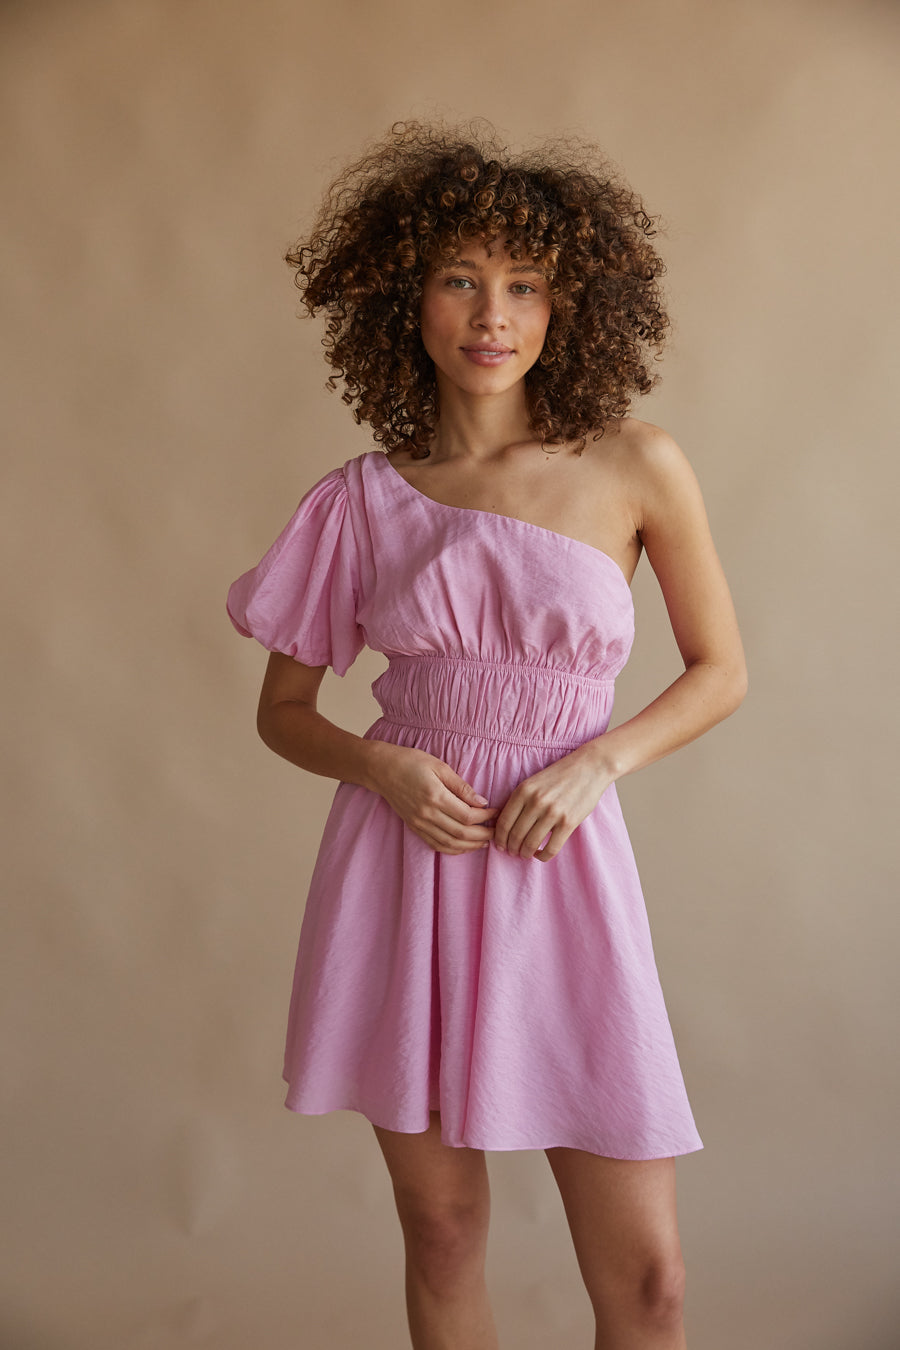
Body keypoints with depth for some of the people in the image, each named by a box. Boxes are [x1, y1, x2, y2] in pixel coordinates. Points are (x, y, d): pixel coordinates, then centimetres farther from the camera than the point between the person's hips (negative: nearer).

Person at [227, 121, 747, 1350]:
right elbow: (283, 709, 10)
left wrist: (596, 762, -10)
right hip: (403, 866, 1)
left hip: (561, 872, -1)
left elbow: (720, 671, 7)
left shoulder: (636, 468, -3)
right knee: (443, 1230, 13)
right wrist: (377, 766, -11)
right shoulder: (359, 502, 1)